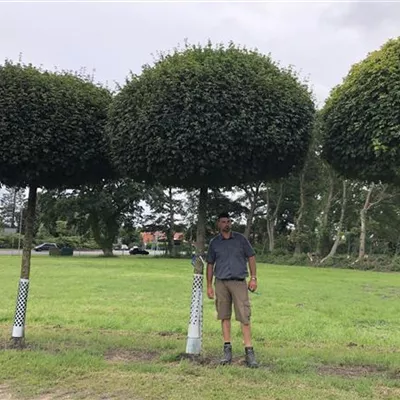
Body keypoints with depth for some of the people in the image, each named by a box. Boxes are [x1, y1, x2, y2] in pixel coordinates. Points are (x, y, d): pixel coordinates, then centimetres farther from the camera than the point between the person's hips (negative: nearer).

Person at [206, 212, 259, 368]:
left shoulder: (240, 239, 6)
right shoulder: (214, 243, 9)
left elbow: (251, 257, 6)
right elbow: (210, 264, 13)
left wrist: (253, 278, -2)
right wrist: (209, 286, 8)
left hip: (239, 282, -2)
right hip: (221, 283, 2)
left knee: (244, 317, -7)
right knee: (224, 316, 6)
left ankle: (249, 351, -4)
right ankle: (227, 350, 14)